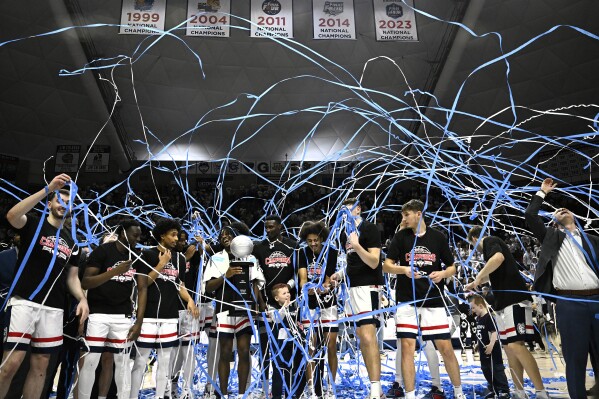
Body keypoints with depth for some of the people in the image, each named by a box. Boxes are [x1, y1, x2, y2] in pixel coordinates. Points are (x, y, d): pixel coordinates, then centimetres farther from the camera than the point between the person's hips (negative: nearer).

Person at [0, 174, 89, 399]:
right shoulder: (33, 224, 2)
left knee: (40, 365, 9)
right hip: (24, 303, -5)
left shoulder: (71, 242, 16)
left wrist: (82, 299, -3)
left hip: (53, 309, 5)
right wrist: (48, 189, -28)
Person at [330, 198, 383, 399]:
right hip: (351, 287, 9)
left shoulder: (369, 229, -7)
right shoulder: (345, 233, 17)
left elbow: (374, 262, -14)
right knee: (362, 338, 11)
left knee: (368, 337, -16)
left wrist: (357, 245, -26)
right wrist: (340, 274, 10)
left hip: (368, 286, -9)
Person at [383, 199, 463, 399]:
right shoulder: (400, 237, 2)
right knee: (407, 347, -3)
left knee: (446, 348, 4)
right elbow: (386, 266, 1)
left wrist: (442, 274, -14)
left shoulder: (438, 237, 2)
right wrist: (404, 269, -18)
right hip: (407, 301, 0)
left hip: (434, 301, 0)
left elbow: (452, 267, 8)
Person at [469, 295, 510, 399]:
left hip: (492, 350, -10)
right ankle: (493, 390, 27)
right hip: (483, 350, 10)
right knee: (486, 370, 15)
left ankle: (504, 391, 10)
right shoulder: (478, 318, 9)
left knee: (497, 370, -1)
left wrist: (491, 344, -33)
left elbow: (494, 332, -24)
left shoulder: (489, 317, -18)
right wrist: (478, 345, 24)